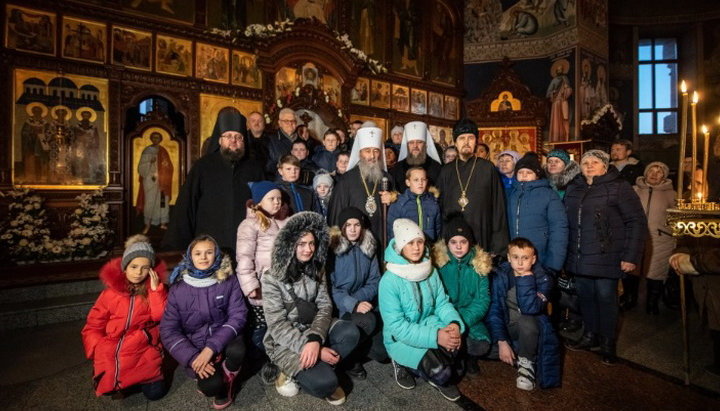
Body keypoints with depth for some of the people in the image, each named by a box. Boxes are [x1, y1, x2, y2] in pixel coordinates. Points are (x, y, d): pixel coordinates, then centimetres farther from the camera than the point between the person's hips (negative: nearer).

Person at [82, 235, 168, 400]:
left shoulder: (154, 288, 0)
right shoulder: (111, 291, 1)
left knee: (155, 393, -10)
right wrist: (100, 351, -6)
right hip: (111, 352, 1)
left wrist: (156, 289, -19)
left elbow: (161, 316, -13)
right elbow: (93, 327, 7)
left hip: (143, 349, -1)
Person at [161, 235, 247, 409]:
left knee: (237, 350, -33)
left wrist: (212, 347, -25)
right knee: (210, 386, -26)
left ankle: (227, 377, 3)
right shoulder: (178, 289, -6)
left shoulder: (229, 282, -8)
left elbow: (238, 316, -13)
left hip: (223, 339, 0)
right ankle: (219, 384, 13)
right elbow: (168, 330, -5)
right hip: (195, 346, 0)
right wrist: (192, 357, -18)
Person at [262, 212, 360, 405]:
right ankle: (294, 373, 5)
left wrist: (315, 339, -27)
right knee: (324, 382, -24)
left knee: (350, 333, -22)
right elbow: (277, 326, -19)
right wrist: (316, 350, -24)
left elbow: (325, 306, -6)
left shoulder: (316, 270, 0)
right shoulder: (272, 279, -18)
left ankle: (318, 368, -3)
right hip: (284, 342, -5)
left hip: (312, 329, 5)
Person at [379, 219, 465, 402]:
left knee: (454, 338, -24)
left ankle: (441, 377, 8)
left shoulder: (431, 271, -4)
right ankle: (403, 364, 9)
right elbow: (396, 326, -23)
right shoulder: (390, 280, -23)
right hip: (401, 338, -5)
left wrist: (454, 323, -23)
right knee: (441, 372, -23)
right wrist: (435, 337, -31)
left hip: (428, 326, 5)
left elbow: (442, 303, -1)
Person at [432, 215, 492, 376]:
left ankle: (469, 357, 14)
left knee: (482, 346, -22)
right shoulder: (438, 262, -9)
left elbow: (483, 299, -5)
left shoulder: (479, 264, -3)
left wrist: (463, 321, -19)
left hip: (470, 318, 2)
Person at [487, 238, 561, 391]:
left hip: (533, 330, -3)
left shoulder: (543, 279, -13)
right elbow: (494, 310, -12)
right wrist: (501, 342, -20)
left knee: (526, 321, -36)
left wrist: (526, 278, -31)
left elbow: (530, 309, -31)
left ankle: (527, 362, -9)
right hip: (506, 328, 3)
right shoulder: (500, 276, -10)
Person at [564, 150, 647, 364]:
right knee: (585, 296, 13)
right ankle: (590, 336, 31)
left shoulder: (619, 187, -4)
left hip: (606, 257, -4)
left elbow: (637, 222, -8)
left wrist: (632, 256, -13)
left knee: (605, 298, 5)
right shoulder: (573, 188, 10)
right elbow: (565, 220, 12)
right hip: (579, 257, 5)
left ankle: (607, 343, 23)